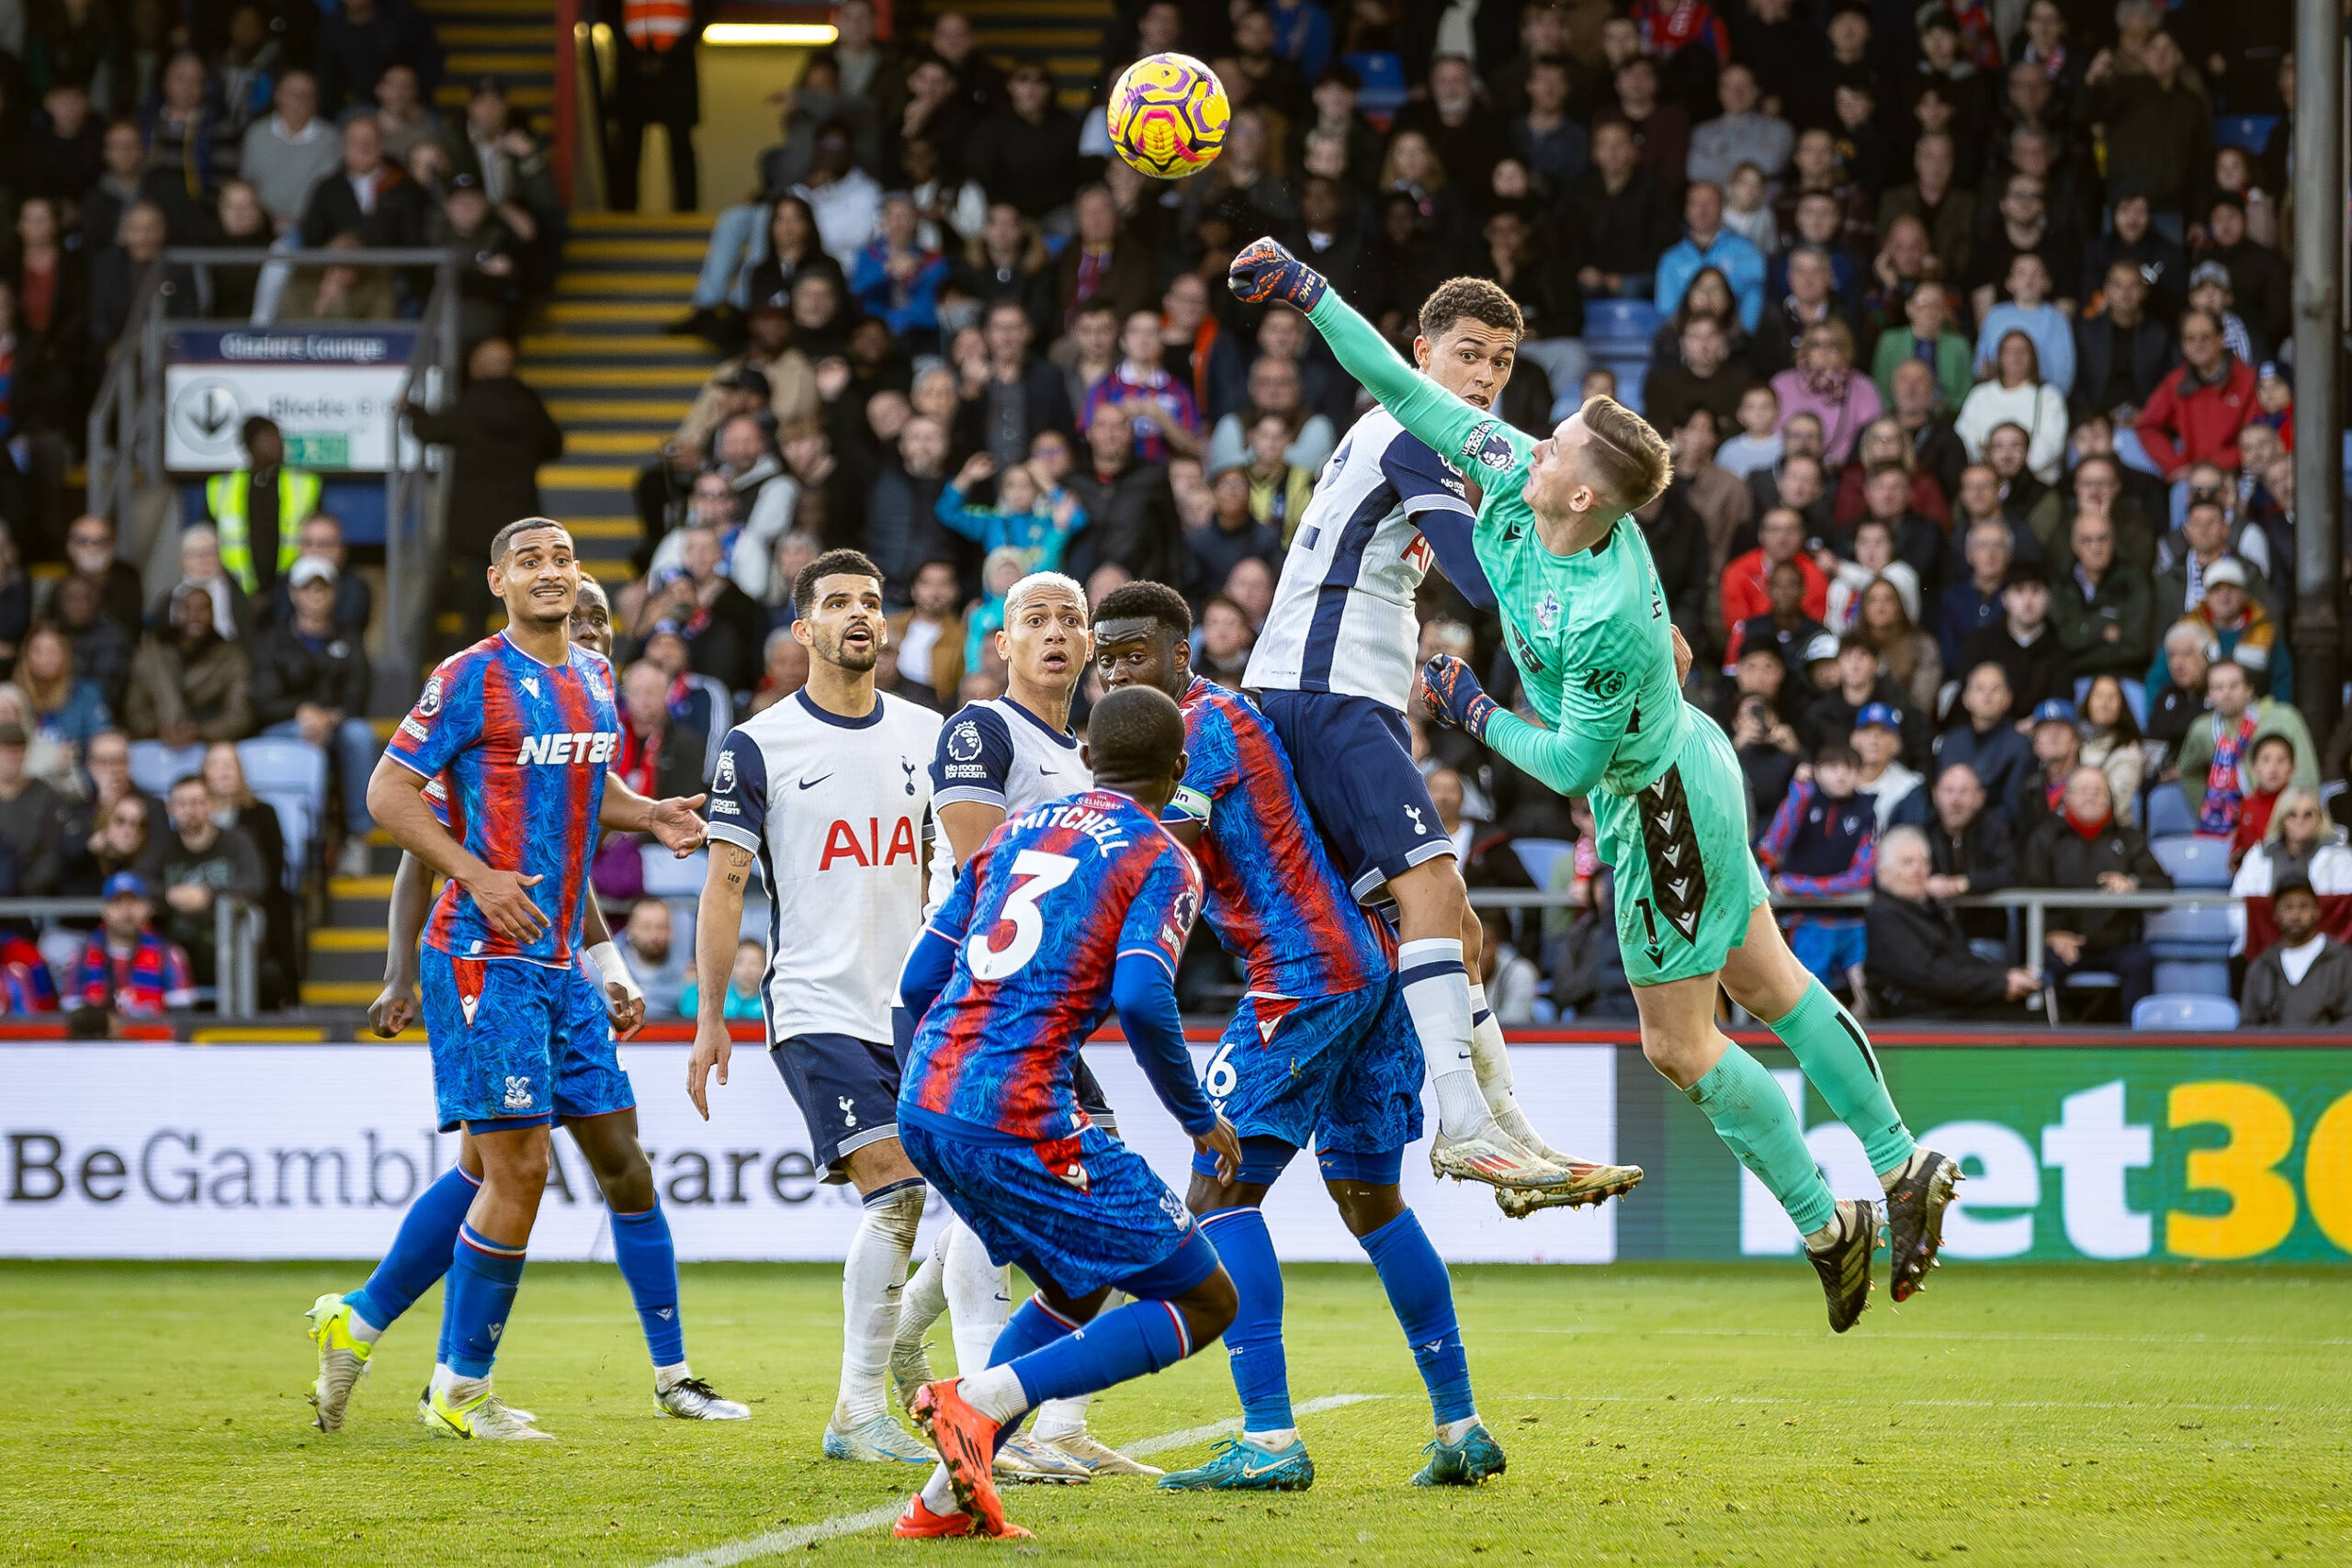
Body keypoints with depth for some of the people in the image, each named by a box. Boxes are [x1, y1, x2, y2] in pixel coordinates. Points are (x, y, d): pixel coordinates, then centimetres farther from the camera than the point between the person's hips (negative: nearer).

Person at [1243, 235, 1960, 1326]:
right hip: (1681, 761, 9)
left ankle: (1826, 1226, 16)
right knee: (1764, 983, 19)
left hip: (1658, 806, -9)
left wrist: (1475, 716, -14)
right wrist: (1307, 294, -7)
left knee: (1679, 1042, 4)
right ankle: (1903, 1167, 27)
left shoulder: (1606, 623, -36)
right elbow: (1411, 395, -6)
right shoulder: (1511, 476, -14)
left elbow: (1573, 765, -26)